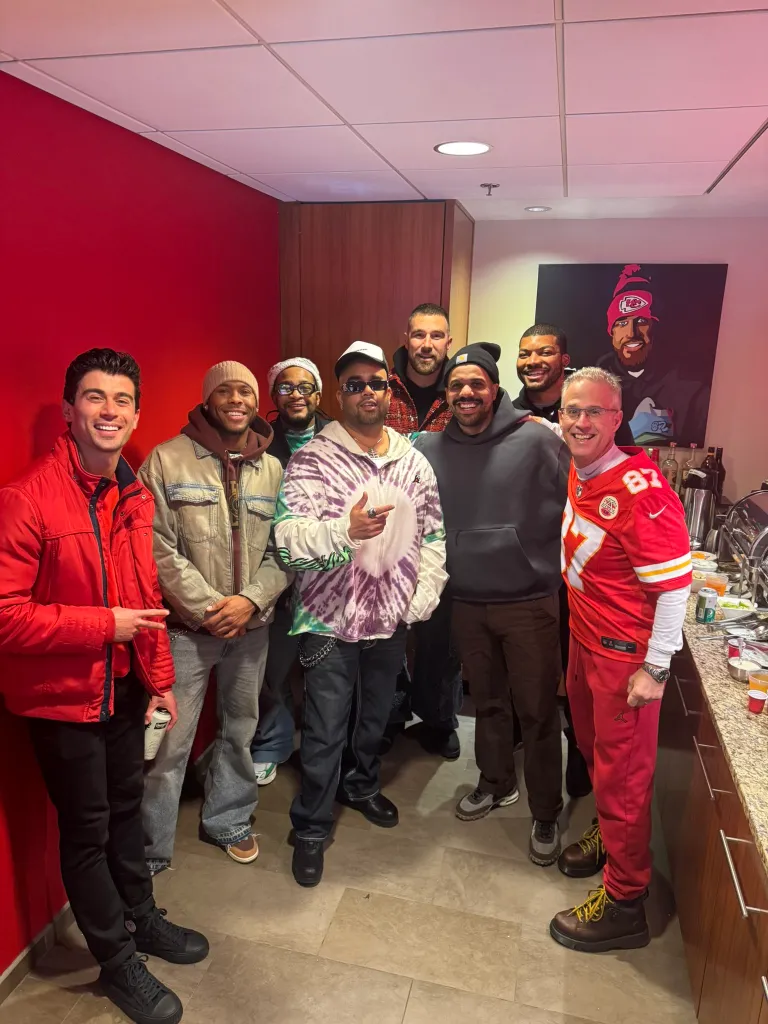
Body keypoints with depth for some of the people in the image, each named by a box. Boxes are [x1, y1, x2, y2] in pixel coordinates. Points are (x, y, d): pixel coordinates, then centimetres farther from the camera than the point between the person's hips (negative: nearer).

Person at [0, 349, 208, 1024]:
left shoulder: (135, 498, 2)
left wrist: (159, 677, 9)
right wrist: (104, 625, -22)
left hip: (124, 686, 6)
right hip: (61, 695, -6)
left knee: (127, 809, 23)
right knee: (87, 830, 12)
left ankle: (141, 917, 47)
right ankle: (118, 961, 34)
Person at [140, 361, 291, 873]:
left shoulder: (273, 469, 4)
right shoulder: (168, 459, -7)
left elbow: (283, 549, 3)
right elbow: (159, 546, -11)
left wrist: (249, 600, -12)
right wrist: (207, 608, -15)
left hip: (252, 624, 4)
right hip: (187, 625, -3)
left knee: (241, 729, 18)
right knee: (171, 741, 3)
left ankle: (228, 821, 41)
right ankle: (152, 852, 25)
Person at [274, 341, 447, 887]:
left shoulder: (414, 461, 3)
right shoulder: (312, 460, -12)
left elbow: (433, 534, 9)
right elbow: (289, 537, -22)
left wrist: (424, 594, -1)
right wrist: (346, 529, -38)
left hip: (390, 619, 5)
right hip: (331, 621, -4)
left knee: (375, 715, 24)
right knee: (325, 732, 5)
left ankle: (362, 785, 50)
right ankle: (311, 828, 27)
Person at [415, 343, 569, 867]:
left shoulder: (537, 440, -12)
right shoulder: (429, 448, -1)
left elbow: (575, 507, -7)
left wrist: (558, 569, -4)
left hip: (529, 601, -3)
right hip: (467, 603, 4)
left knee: (537, 712, 8)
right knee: (488, 702, 21)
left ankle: (547, 814, 28)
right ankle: (497, 783, 44)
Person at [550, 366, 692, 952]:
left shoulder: (640, 489, -24)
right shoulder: (578, 475, -1)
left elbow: (675, 583, -22)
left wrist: (655, 669, -18)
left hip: (626, 654, -7)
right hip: (585, 639, 7)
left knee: (623, 772, 6)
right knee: (593, 746, 23)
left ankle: (624, 903, 24)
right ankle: (608, 834, 48)